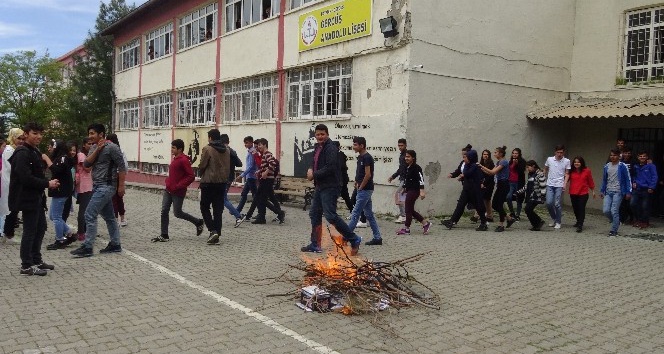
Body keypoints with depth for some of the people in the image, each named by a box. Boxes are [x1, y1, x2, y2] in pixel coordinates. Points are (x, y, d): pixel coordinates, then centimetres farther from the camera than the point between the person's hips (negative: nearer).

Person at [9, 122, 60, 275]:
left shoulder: (34, 152, 15)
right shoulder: (22, 153, -16)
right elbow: (25, 178, -25)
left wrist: (48, 182, 3)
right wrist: (47, 184, -19)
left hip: (37, 197, 10)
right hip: (28, 198, -10)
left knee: (40, 228, 16)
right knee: (30, 231, -3)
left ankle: (36, 260, 28)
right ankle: (26, 266, 7)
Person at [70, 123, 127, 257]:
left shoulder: (111, 147, -13)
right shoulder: (94, 148, 12)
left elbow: (122, 167, -13)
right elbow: (86, 164, -1)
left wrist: (121, 186, -15)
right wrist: (97, 149, -11)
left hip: (106, 186, -9)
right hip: (98, 186, 9)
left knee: (90, 215, -10)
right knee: (109, 217, 13)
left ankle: (87, 247, -4)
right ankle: (115, 245, 21)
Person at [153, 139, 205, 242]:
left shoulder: (184, 160, -16)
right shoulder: (175, 159, 12)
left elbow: (191, 176, -21)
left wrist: (179, 186, -20)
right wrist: (168, 181, 12)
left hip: (178, 193, -9)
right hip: (168, 190, 9)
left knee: (177, 213, 1)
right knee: (164, 211, 4)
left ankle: (199, 223, 19)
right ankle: (164, 235, 10)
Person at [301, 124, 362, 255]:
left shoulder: (330, 149, -15)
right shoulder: (317, 148, 14)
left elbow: (329, 168, -25)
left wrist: (314, 175, -14)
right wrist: (311, 170, 0)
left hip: (330, 187, -10)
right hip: (320, 186, 10)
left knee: (330, 216, -13)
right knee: (314, 214, 13)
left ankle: (354, 239, -2)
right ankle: (315, 245, 22)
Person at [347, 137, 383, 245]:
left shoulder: (367, 158, -15)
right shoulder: (360, 157, 14)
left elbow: (368, 175, -20)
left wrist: (360, 187, -14)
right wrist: (357, 183, 12)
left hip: (365, 190, -10)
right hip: (363, 190, 10)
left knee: (355, 214, -5)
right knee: (369, 214, 11)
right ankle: (377, 238, 14)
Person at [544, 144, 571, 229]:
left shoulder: (567, 161, -2)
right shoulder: (549, 159, 3)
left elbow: (567, 174, 2)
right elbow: (545, 170, 16)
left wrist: (565, 184, -9)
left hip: (559, 186, -2)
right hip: (550, 185, 2)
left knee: (557, 204, -4)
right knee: (549, 203, -4)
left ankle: (558, 222, 10)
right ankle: (553, 218, 20)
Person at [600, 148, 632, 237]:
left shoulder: (622, 166, -5)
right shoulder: (606, 166, 10)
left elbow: (628, 179, -3)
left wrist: (628, 192, -8)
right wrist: (602, 191, 13)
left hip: (618, 192, -5)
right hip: (608, 192, 5)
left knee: (614, 211, -8)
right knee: (605, 210, -3)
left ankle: (614, 230, 3)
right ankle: (616, 221, 25)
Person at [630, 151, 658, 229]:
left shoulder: (651, 166, -4)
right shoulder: (636, 166, 10)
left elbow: (654, 177, -8)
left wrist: (651, 187, -15)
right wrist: (634, 182, 6)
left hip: (646, 190, -4)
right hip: (637, 189, 4)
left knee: (645, 206, 1)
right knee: (633, 204, -3)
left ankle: (645, 222, 15)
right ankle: (638, 220, 16)